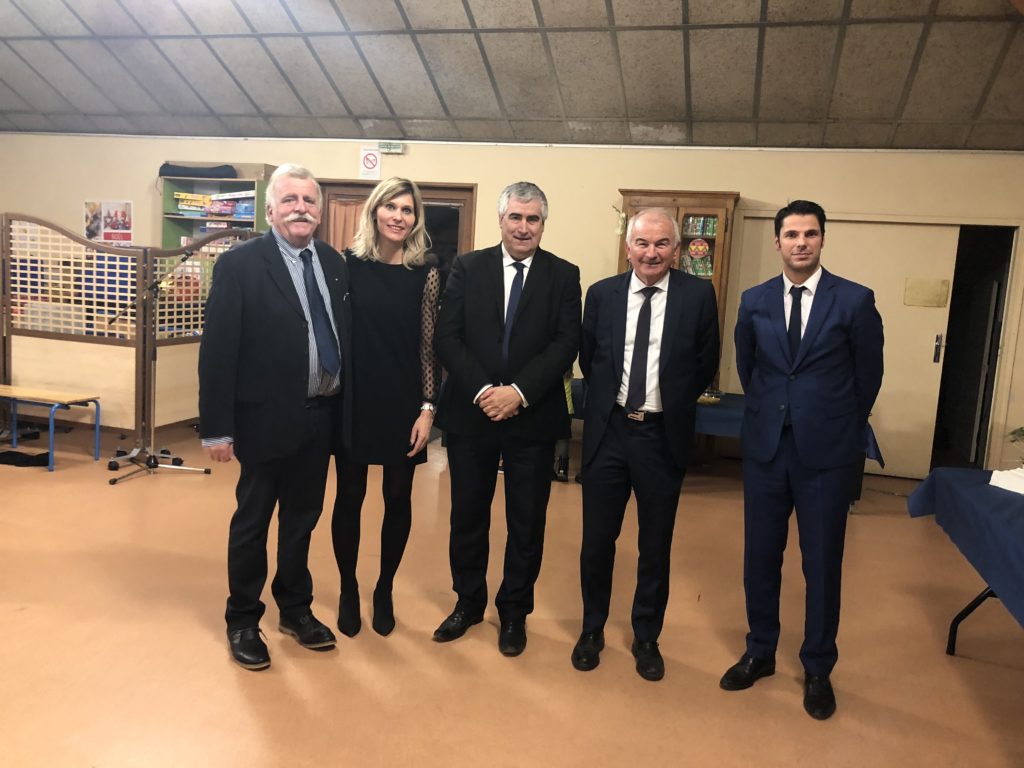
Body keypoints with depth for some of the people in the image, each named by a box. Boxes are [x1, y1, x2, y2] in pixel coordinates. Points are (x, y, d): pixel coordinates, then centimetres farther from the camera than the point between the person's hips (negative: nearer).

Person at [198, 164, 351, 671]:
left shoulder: (334, 263, 6)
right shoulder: (239, 264, -10)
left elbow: (343, 335, 8)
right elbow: (217, 350, -12)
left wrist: (344, 405, 3)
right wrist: (217, 427, -14)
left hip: (321, 416, 5)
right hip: (267, 417, -5)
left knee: (302, 519, 18)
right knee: (252, 522, 11)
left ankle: (295, 609, 36)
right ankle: (243, 621, 29)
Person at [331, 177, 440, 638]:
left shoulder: (425, 273, -1)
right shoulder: (348, 264, -2)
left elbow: (429, 345, 0)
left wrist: (427, 408, -5)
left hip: (404, 404, 1)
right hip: (354, 401, 0)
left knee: (398, 499, 10)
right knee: (349, 497, 8)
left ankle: (384, 591, 29)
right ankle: (348, 590, 28)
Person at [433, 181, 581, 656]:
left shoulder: (564, 275, 2)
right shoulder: (467, 268, 3)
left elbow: (566, 344, -7)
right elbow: (447, 338, -4)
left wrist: (519, 392, -17)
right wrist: (483, 391, -15)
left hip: (533, 418, 0)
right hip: (470, 412, 1)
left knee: (527, 522, 10)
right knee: (467, 515, 13)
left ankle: (514, 611, 29)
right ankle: (468, 602, 33)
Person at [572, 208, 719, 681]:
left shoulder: (698, 295, -4)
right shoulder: (602, 293, 1)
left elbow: (706, 365, 4)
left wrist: (673, 404, 6)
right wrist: (610, 399, 9)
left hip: (663, 437, -1)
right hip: (608, 431, 1)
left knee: (655, 546, 12)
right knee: (596, 540, 11)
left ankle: (646, 638, 32)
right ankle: (592, 630, 33)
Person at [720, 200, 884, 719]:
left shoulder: (855, 301, -6)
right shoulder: (754, 301, 2)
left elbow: (868, 376, 4)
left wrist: (838, 429, 12)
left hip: (826, 451, -2)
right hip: (765, 446, 3)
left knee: (822, 563, 8)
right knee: (760, 556, 11)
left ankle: (817, 669, 26)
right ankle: (760, 653, 30)